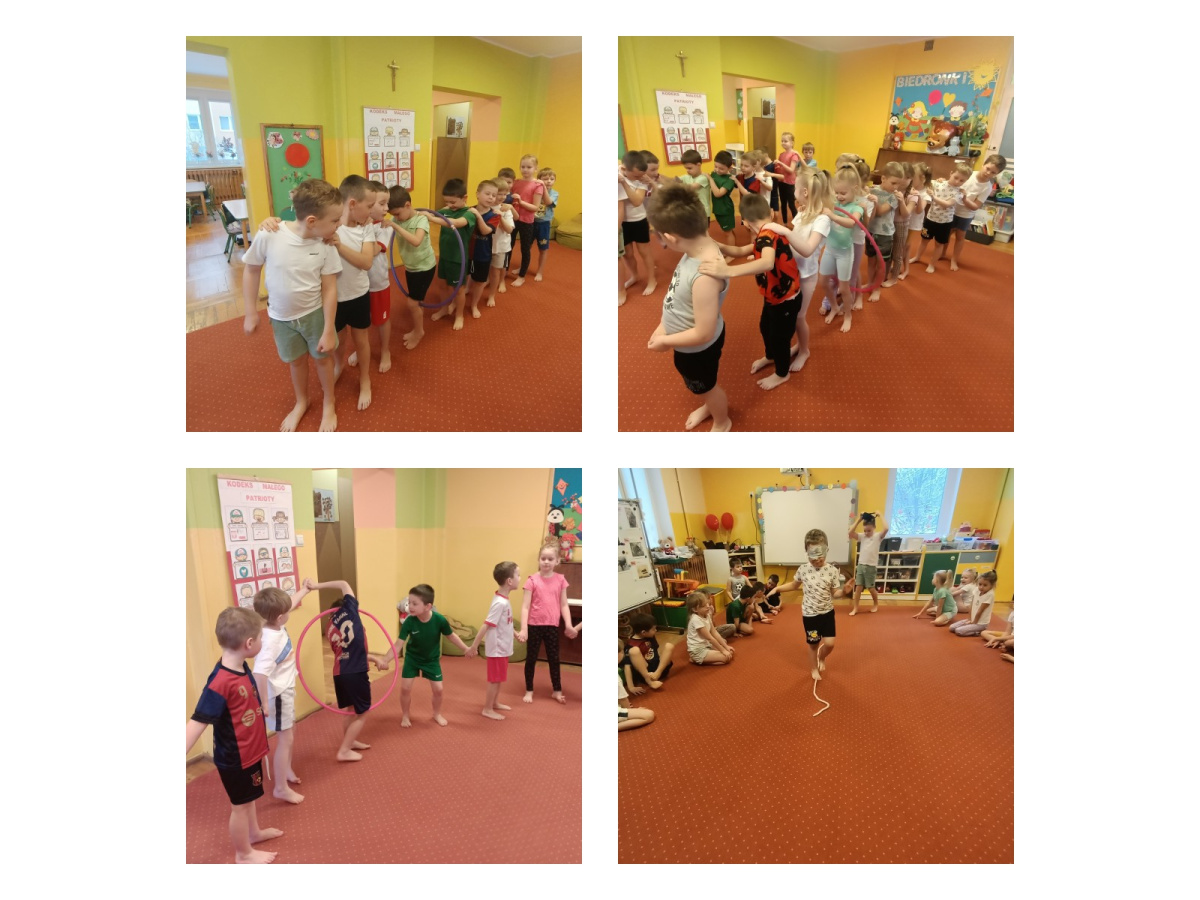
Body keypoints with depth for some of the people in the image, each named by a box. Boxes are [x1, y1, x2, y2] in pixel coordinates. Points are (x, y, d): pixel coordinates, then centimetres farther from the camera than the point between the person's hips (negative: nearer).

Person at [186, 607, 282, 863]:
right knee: (240, 804, 13)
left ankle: (254, 832, 53)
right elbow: (198, 721, -34)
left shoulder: (241, 667, -8)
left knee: (249, 796, 30)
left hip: (250, 750, 8)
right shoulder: (221, 682, -35)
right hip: (234, 758, -8)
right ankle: (244, 853, 34)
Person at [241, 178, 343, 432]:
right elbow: (251, 271, -9)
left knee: (322, 358, 15)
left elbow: (329, 289, -13)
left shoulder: (326, 246, -20)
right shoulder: (269, 236, -25)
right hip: (281, 317, 0)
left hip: (315, 313, 0)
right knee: (296, 361, 19)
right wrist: (251, 313, -4)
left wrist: (328, 330, -10)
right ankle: (301, 402, 45)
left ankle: (329, 404, 39)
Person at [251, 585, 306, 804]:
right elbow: (260, 673, -42)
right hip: (278, 694, -10)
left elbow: (290, 604, 14)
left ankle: (287, 770, 46)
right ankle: (281, 788, 14)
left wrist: (304, 590, 28)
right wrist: (262, 703, -39)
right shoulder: (270, 640, -34)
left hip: (286, 689, 10)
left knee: (290, 733, 25)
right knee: (285, 738, 1)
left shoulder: (277, 625, -7)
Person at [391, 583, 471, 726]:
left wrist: (466, 649, -5)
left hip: (432, 659, 0)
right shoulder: (409, 621, -30)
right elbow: (398, 643, -30)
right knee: (405, 688, -2)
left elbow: (451, 635, -11)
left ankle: (437, 714, 31)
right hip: (412, 658, 0)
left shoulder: (439, 620, -30)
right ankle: (405, 716, 23)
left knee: (438, 689, 3)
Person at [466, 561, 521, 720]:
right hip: (497, 648, -9)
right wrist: (474, 646, -23)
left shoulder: (503, 600, 3)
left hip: (502, 647, 9)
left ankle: (495, 703, 37)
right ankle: (487, 709, 15)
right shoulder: (500, 603, -26)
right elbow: (486, 625, -25)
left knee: (499, 678, 22)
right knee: (494, 679, 3)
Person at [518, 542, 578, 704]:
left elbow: (564, 605, 2)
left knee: (554, 659, 13)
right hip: (534, 625, -2)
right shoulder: (532, 580, -9)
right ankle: (529, 691, 25)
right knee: (531, 658, 10)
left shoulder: (560, 579, -1)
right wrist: (523, 629, -16)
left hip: (552, 626, 2)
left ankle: (557, 691, 27)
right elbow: (525, 606, -10)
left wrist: (569, 625, -9)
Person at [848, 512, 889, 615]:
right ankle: (855, 608, 6)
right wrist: (859, 520, -9)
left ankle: (876, 604, 33)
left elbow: (886, 529, -24)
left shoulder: (877, 536, -6)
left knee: (871, 588, 7)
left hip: (871, 566, -3)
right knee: (858, 587, 2)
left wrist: (880, 516, -15)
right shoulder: (862, 537, 4)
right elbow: (851, 532, -10)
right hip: (860, 565, 3)